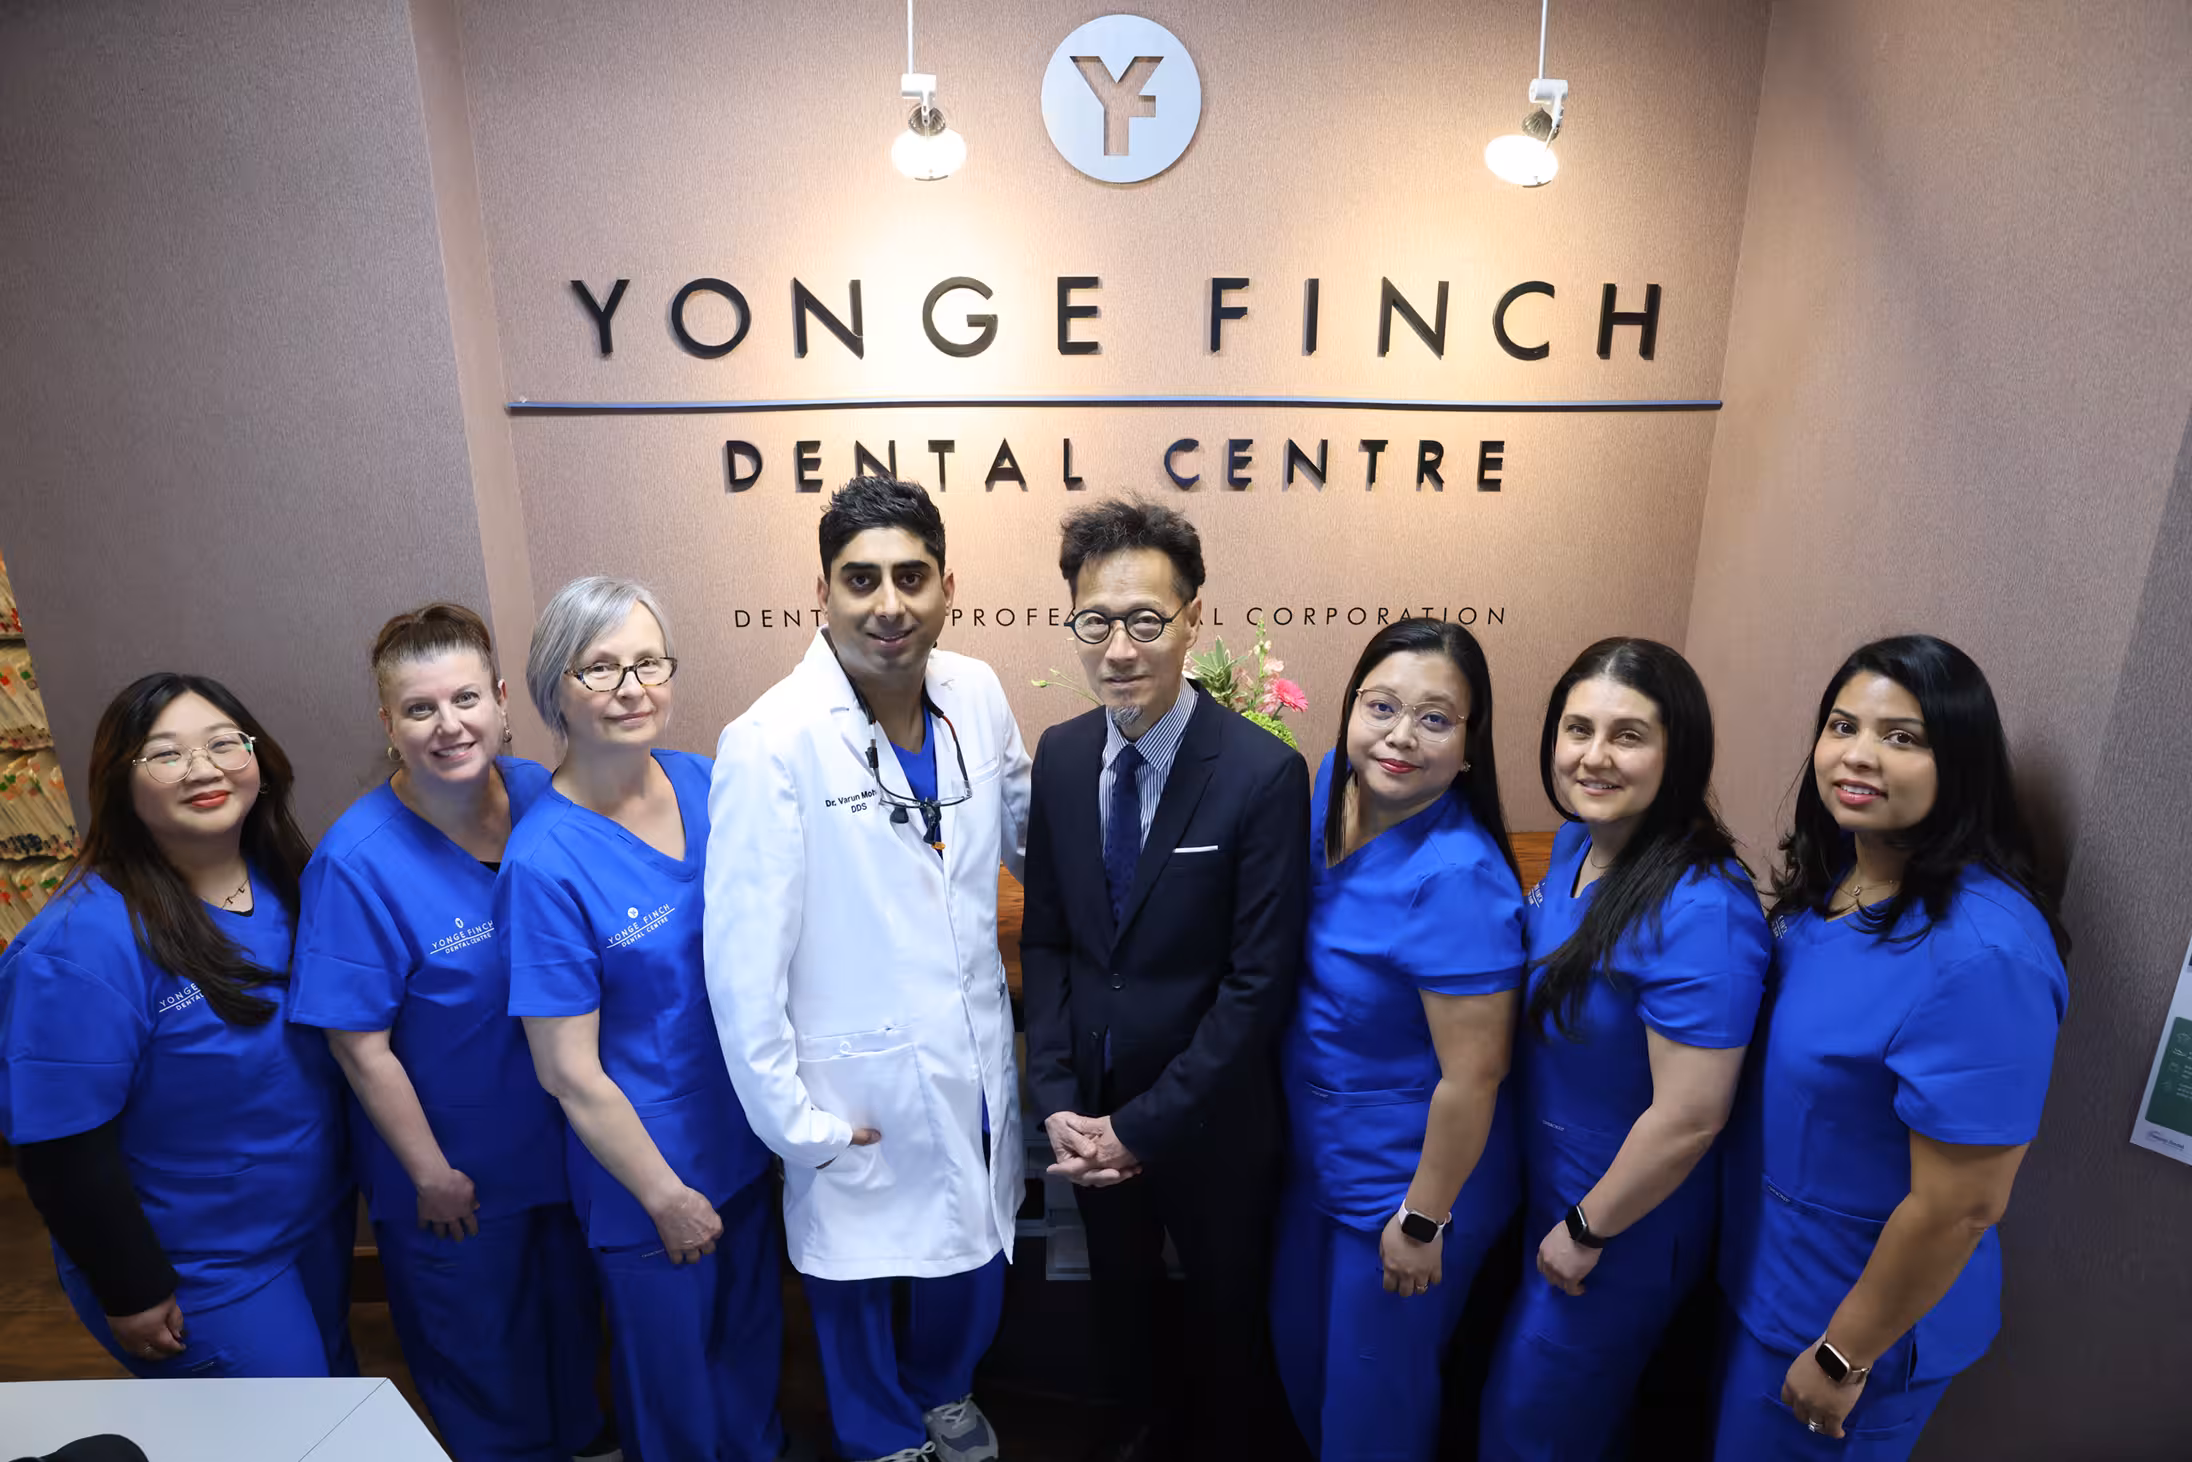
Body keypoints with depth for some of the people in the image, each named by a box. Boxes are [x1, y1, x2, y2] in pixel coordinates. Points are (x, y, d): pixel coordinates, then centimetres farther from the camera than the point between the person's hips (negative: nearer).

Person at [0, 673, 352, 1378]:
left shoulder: (292, 883, -6)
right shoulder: (81, 944, -26)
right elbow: (61, 1149, -21)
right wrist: (131, 1293, -14)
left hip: (321, 1220, 6)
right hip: (196, 1278, -6)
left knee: (334, 1375, 26)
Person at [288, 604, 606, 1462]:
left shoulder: (543, 797, -12)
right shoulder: (357, 862, -24)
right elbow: (360, 1046, -18)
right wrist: (431, 1174, -11)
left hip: (565, 1133, 4)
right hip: (455, 1168, -4)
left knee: (572, 1312, 27)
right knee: (482, 1355, 19)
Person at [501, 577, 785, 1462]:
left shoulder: (701, 782, -8)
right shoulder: (545, 863, -24)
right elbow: (569, 1072, -18)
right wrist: (667, 1197, -11)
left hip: (744, 1130, 5)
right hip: (647, 1166, -5)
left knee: (752, 1333, 27)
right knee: (672, 1371, 19)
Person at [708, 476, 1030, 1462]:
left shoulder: (976, 693, -8)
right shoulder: (770, 745, -23)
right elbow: (744, 965, -18)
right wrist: (792, 1123, -13)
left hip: (975, 1059, 5)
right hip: (861, 1089, -4)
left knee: (971, 1256, 27)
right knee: (861, 1280, 21)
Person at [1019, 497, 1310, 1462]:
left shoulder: (1264, 773, -22)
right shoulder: (1061, 755, -6)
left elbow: (1260, 980, -20)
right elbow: (1044, 937, 0)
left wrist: (1143, 1125, -16)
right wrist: (1058, 1099, -8)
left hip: (1209, 1121, -4)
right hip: (1092, 1110, 4)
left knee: (1224, 1308, 22)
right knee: (1117, 1292, 27)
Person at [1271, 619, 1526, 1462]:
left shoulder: (1458, 877, -32)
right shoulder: (1334, 783, -10)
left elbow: (1471, 1076, -25)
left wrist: (1424, 1220, -14)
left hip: (1408, 1177, -7)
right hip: (1315, 1152, 7)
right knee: (1300, 1347, 29)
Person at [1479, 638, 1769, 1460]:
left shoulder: (1702, 912, -32)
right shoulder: (1576, 844, -5)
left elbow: (1690, 1119, -28)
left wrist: (1588, 1231, -14)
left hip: (1624, 1227, -7)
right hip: (1545, 1190, 7)